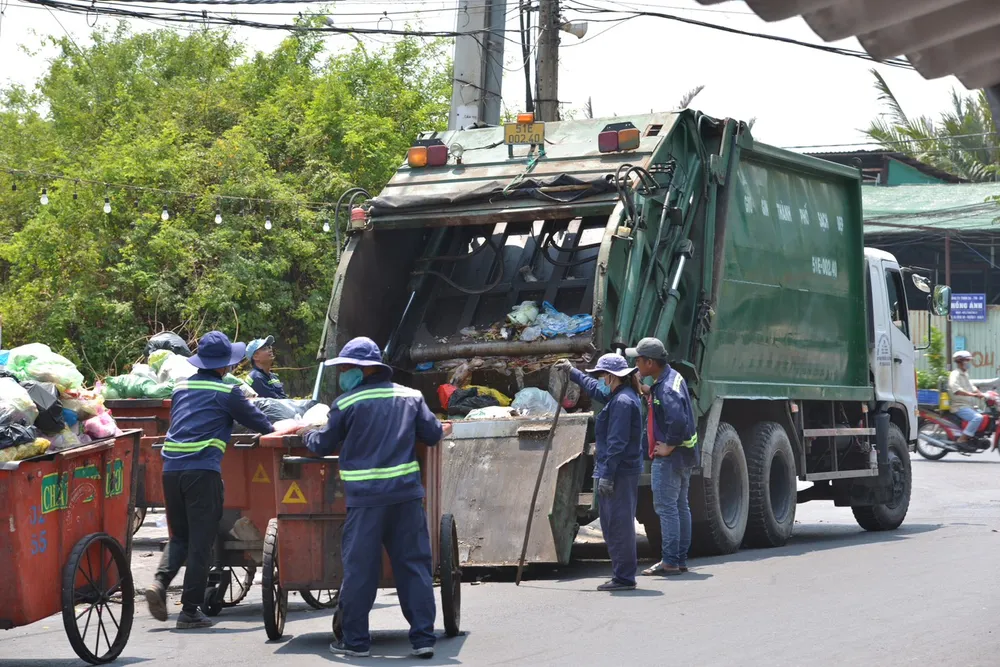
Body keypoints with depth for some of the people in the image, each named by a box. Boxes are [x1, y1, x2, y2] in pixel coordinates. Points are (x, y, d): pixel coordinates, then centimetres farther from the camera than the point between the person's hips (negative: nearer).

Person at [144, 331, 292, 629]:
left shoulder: (181, 388, 18)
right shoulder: (227, 392, 1)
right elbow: (256, 420, 11)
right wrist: (275, 432, 32)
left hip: (171, 468, 5)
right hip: (202, 470, -5)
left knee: (180, 536, 18)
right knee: (200, 542, 0)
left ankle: (160, 582, -7)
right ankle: (190, 611, -1)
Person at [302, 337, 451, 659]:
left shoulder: (347, 403, -2)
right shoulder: (410, 396, 8)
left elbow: (324, 445, 8)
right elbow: (432, 434, 8)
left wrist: (307, 436, 30)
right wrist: (443, 430, 32)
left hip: (365, 497, -3)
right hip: (407, 493, 3)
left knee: (359, 568, 4)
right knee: (414, 564, 6)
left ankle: (355, 640, 9)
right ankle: (423, 637, 4)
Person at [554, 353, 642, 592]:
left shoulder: (622, 401, -17)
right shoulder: (620, 396, 15)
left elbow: (617, 443, -22)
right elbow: (596, 390, 38)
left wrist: (607, 475, -22)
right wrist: (572, 372, 46)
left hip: (620, 472, -11)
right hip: (625, 471, 11)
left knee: (618, 524, -7)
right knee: (613, 524, 15)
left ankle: (624, 577, -4)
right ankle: (623, 575, 19)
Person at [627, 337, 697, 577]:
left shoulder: (666, 388, -23)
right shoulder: (673, 377, 11)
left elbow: (678, 420, -35)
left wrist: (669, 446, -22)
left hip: (669, 457, -11)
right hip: (685, 455, 11)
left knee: (666, 507, -7)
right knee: (681, 507, 13)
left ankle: (669, 561, -6)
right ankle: (681, 559, 20)